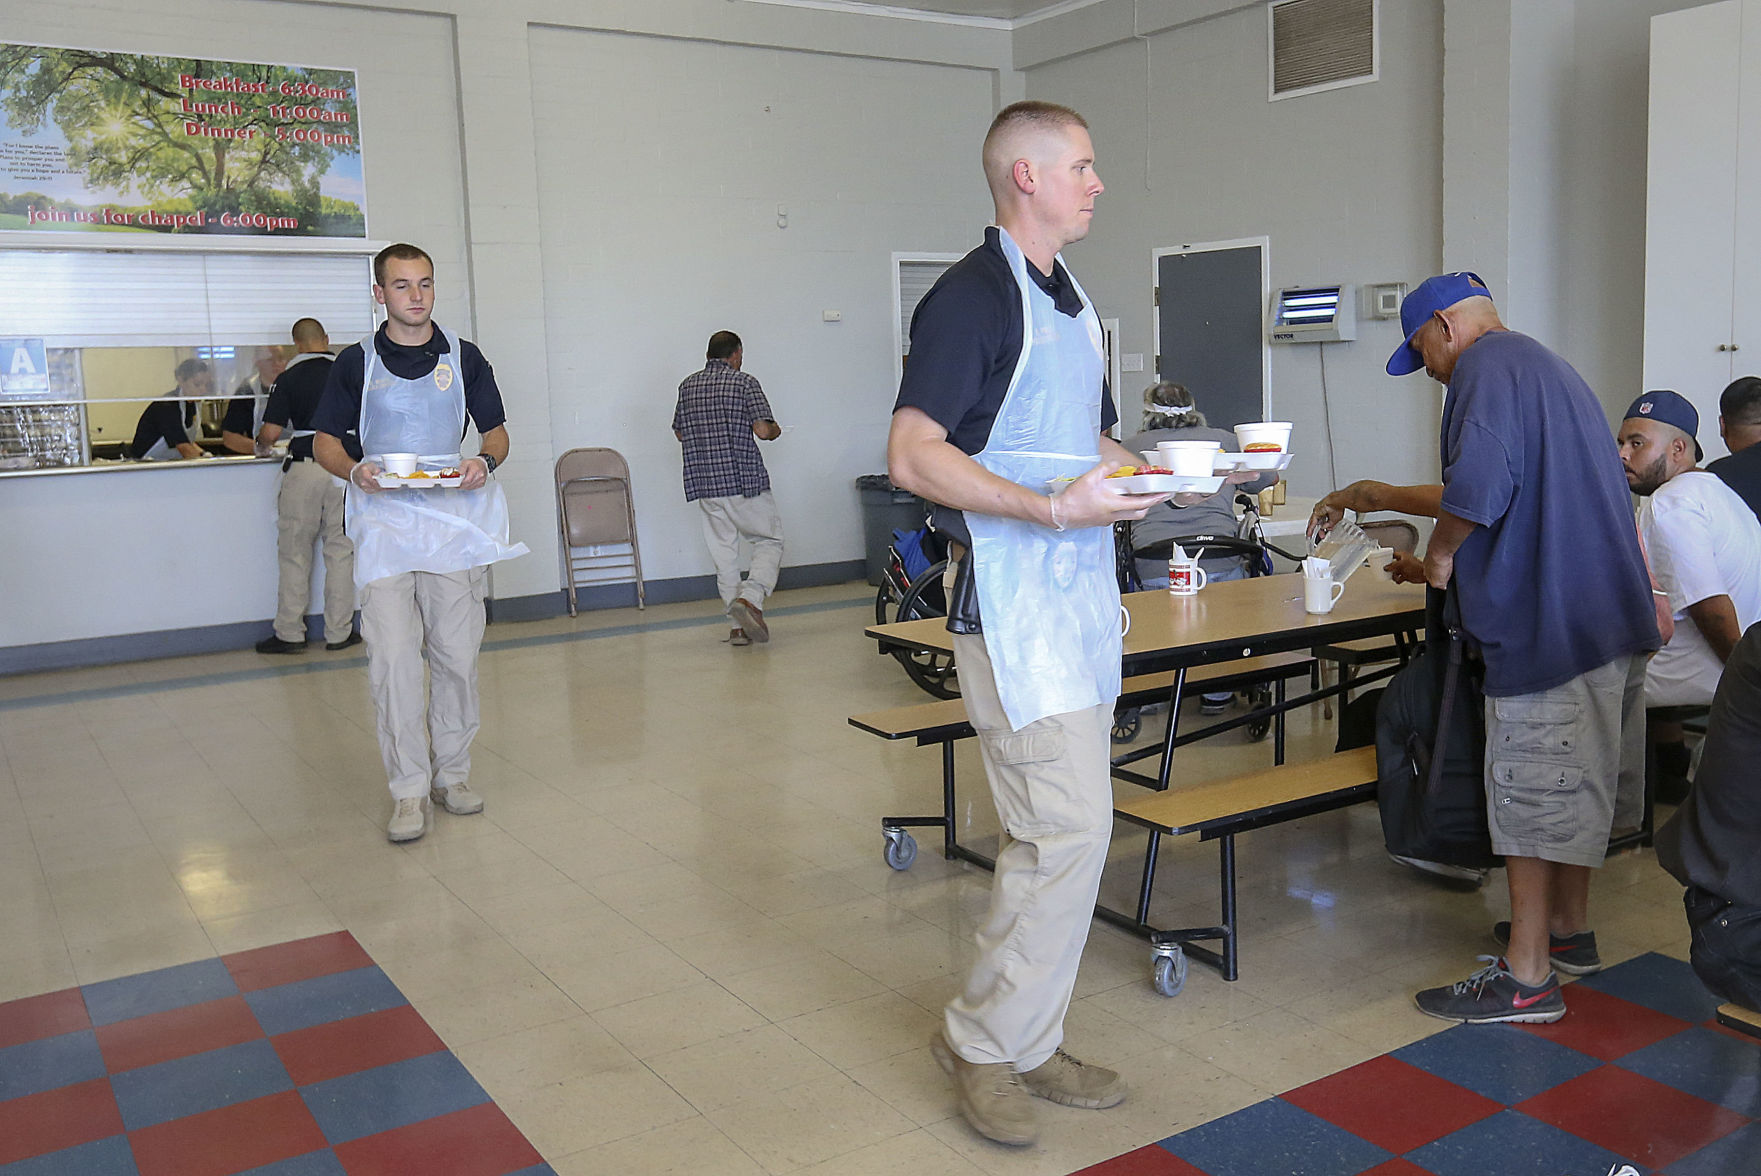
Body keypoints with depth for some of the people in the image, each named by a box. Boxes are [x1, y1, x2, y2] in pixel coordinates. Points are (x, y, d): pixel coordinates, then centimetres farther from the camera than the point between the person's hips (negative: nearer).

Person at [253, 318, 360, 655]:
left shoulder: (289, 378, 1)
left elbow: (270, 433, -3)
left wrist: (260, 447, 19)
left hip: (304, 468, -2)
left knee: (294, 552, 6)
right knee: (341, 550, 8)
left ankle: (289, 633, 9)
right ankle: (339, 632, 11)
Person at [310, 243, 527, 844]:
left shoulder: (464, 358, 8)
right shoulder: (356, 361, 6)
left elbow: (496, 431, 13)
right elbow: (325, 441, 9)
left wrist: (484, 463, -10)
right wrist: (355, 471, -13)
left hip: (454, 519, 1)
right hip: (384, 521, -1)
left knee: (456, 654, 4)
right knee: (392, 657, -8)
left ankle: (452, 772, 19)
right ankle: (409, 788, -1)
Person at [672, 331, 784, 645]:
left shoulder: (688, 386, 11)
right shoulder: (744, 383, -4)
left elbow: (679, 432, 20)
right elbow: (763, 430, -13)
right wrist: (775, 430, 9)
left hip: (703, 484, 5)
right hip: (744, 481, -5)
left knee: (723, 553, 9)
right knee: (769, 541, 7)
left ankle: (738, 626, 8)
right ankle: (750, 598, -16)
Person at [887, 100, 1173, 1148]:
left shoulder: (1072, 300, 19)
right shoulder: (973, 296, -9)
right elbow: (914, 455, -18)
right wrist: (1054, 507, -25)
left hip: (1084, 590, 9)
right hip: (1015, 597, -9)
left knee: (1059, 832, 11)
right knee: (1068, 826, -11)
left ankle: (1027, 1044, 23)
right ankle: (983, 1038, 8)